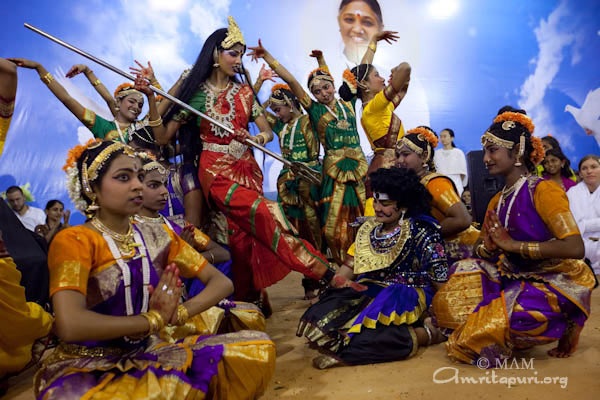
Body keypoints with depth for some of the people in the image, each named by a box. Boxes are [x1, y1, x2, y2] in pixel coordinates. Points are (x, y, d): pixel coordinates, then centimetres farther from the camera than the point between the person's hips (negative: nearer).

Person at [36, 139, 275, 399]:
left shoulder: (157, 237, 2)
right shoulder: (73, 241, -11)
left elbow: (221, 282, 2)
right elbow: (70, 325, -27)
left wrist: (177, 313, -17)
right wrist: (154, 319, -17)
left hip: (147, 354, 5)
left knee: (257, 346, -10)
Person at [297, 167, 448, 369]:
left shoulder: (420, 231, -6)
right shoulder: (369, 228, 11)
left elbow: (440, 278, -7)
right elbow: (350, 266, 13)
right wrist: (337, 282, -3)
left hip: (406, 298, -6)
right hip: (368, 292, 7)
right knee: (315, 320, -18)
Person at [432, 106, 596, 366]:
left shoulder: (543, 190, -15)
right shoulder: (497, 201, 8)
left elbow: (574, 248, -27)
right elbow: (484, 252, 10)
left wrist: (512, 244, -24)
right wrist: (489, 247, -14)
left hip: (556, 282, -7)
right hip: (518, 279, 7)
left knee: (494, 321, -29)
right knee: (450, 297, -8)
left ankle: (563, 325, 0)